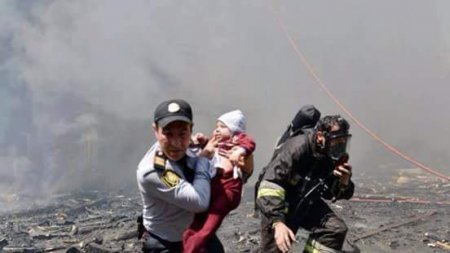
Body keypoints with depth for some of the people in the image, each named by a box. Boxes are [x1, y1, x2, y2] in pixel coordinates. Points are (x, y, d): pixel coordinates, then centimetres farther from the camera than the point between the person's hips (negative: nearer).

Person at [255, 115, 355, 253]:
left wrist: (344, 182, -22)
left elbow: (335, 194, 2)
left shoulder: (336, 157, -11)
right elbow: (269, 186, -38)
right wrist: (277, 222, -48)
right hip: (278, 205, -6)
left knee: (336, 228, -10)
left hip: (307, 203, 6)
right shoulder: (297, 148, -31)